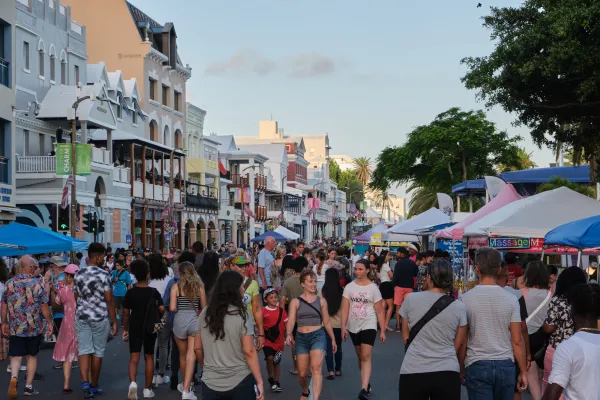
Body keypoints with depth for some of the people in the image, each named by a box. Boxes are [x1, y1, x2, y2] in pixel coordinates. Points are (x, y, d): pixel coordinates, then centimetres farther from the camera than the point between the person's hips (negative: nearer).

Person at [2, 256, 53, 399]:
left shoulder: (10, 283, 0)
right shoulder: (38, 283, -8)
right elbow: (44, 306, -8)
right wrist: (49, 322, 3)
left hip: (15, 327, 1)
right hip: (35, 327, -1)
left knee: (16, 356, 4)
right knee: (32, 356, 13)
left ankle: (14, 378, -23)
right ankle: (28, 387, 18)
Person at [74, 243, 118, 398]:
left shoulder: (79, 274, 5)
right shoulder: (103, 275, -12)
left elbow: (76, 297, 13)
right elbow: (109, 300, -11)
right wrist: (114, 321, -5)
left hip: (82, 317, 4)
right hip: (100, 318, -4)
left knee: (84, 350, 2)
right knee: (97, 352, 7)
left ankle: (85, 382, -14)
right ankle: (94, 385, 16)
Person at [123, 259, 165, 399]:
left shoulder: (130, 292, -5)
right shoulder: (153, 292, -7)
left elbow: (126, 313, -4)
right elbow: (162, 309, -11)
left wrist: (125, 329, 6)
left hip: (134, 328, 0)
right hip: (150, 328, 0)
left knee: (134, 358, 0)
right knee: (149, 357, 12)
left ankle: (132, 382, -25)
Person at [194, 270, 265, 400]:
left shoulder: (205, 314, 1)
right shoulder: (241, 314, -11)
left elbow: (197, 348, 7)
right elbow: (249, 351, -14)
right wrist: (259, 381, -9)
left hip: (210, 382, 3)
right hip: (240, 382, -3)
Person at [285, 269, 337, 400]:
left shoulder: (321, 301, 6)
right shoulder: (295, 302, 2)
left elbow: (326, 322, 13)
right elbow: (291, 320, -8)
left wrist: (333, 339, 16)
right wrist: (289, 334, -27)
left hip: (318, 336, -1)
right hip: (301, 337, 1)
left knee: (316, 368, -21)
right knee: (302, 373, 9)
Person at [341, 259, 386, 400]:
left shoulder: (373, 288, -5)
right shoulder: (349, 287, 0)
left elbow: (379, 311, -2)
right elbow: (345, 308, -1)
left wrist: (382, 331, -3)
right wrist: (343, 327, -10)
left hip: (369, 326, -3)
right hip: (353, 326, 4)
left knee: (366, 357, -14)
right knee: (360, 357, 15)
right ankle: (367, 383, 30)